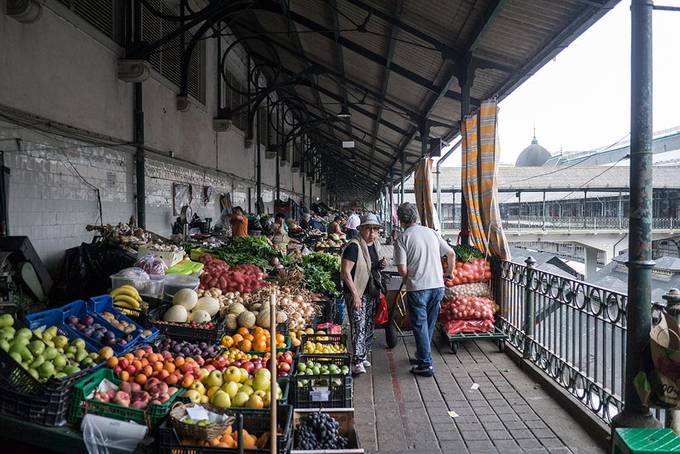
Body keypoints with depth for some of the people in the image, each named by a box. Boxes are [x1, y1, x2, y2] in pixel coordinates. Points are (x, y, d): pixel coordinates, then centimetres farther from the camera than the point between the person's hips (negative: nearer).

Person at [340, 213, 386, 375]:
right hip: (357, 293, -8)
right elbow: (345, 272, -20)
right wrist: (355, 294, -22)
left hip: (372, 293, 8)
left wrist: (380, 265, 1)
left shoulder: (376, 245, 9)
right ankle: (357, 362, -4)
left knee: (369, 326, 15)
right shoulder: (354, 246, -17)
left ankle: (363, 356, 28)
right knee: (358, 327, -9)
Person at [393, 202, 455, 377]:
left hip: (417, 288, -5)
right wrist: (450, 272, 29)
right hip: (438, 285, 5)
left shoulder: (402, 238, -7)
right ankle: (422, 356, 34)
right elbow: (451, 253, 14)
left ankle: (425, 365, 6)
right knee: (429, 324, 19)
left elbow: (402, 269, -14)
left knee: (420, 326, 5)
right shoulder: (432, 232, 7)